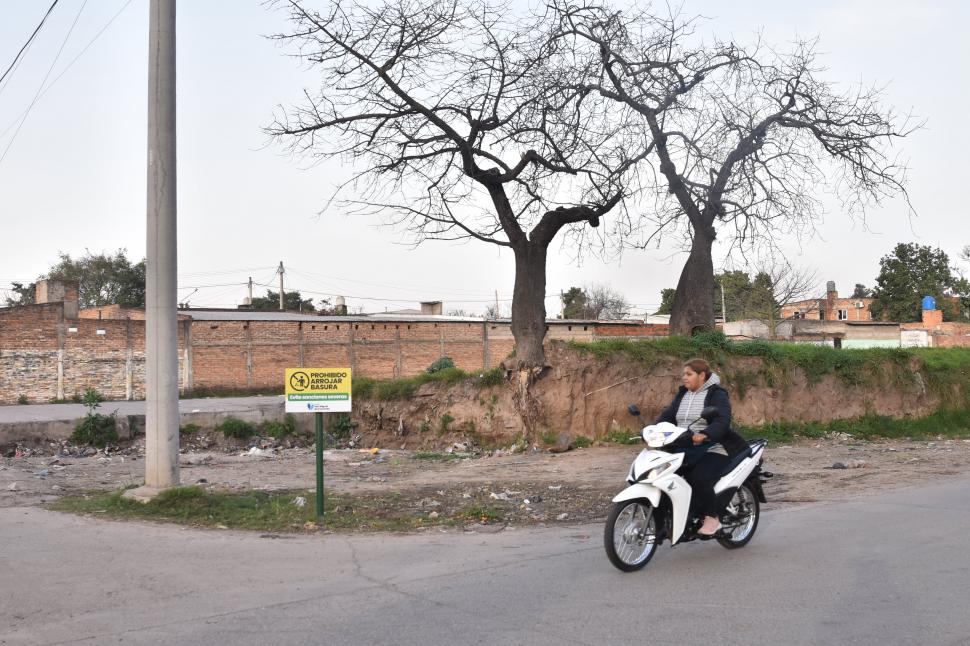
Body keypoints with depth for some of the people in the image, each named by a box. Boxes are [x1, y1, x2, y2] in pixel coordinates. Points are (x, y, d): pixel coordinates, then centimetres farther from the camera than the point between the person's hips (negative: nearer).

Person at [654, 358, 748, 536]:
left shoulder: (717, 395, -6)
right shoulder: (682, 395, 16)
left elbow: (722, 421, -21)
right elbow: (668, 415, 7)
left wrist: (704, 435, -39)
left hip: (712, 450, -7)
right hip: (682, 449, 7)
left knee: (698, 478, -31)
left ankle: (712, 518, -10)